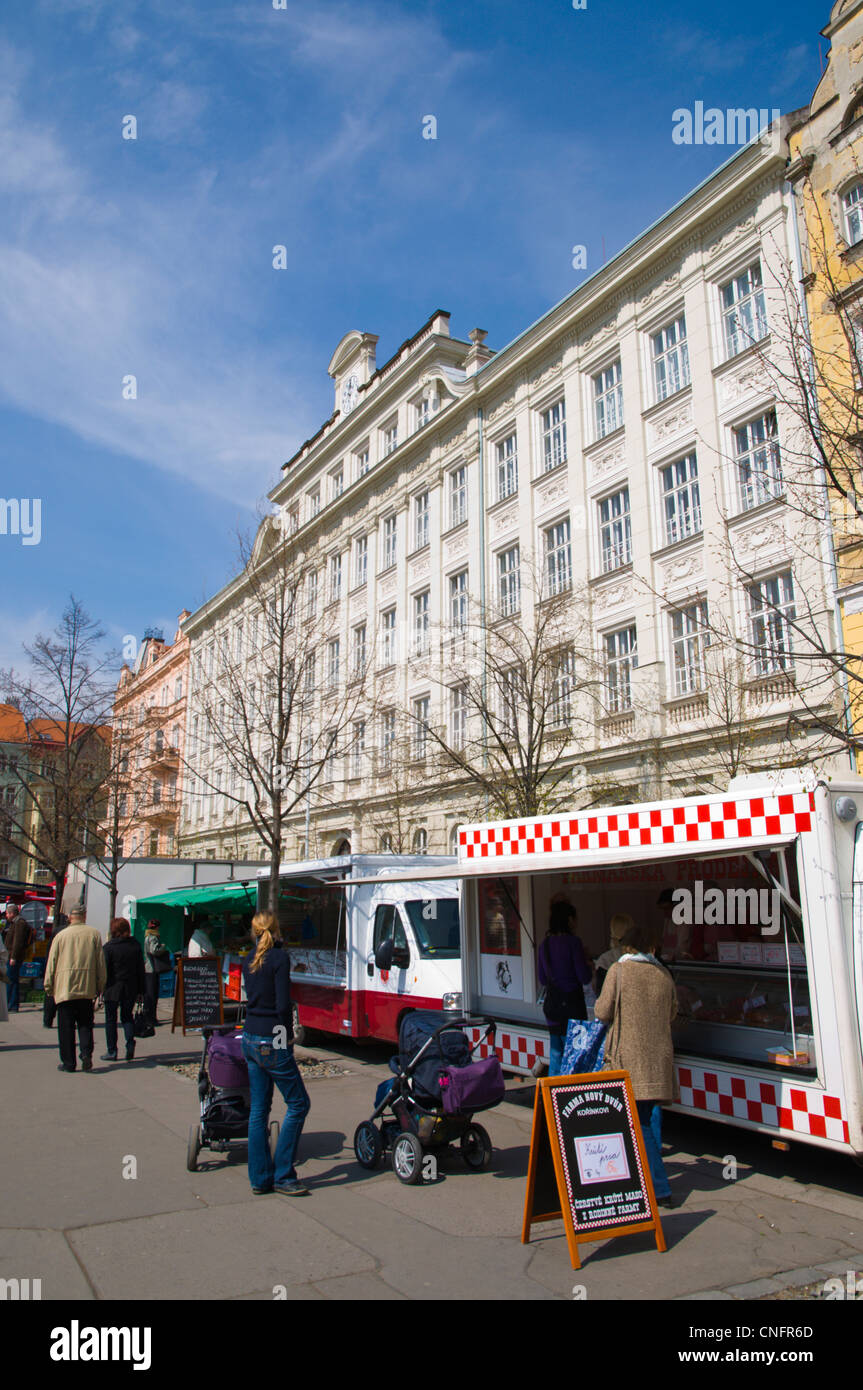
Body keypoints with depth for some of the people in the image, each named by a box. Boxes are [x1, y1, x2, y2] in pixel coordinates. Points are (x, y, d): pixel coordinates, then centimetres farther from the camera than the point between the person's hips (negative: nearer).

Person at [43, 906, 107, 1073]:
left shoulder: (61, 936, 0)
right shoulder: (94, 934, 3)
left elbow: (51, 963, 4)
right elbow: (101, 962, 6)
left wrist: (49, 987, 14)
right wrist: (100, 987, 14)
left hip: (64, 988, -1)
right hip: (87, 989, 1)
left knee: (66, 1026, 6)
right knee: (85, 1024, 11)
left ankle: (68, 1062, 7)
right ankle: (86, 1054, -7)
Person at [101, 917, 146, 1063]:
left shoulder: (108, 947, -9)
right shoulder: (135, 946, 3)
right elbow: (141, 970, 6)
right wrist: (140, 991, 12)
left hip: (112, 989, -4)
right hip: (130, 988, 4)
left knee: (111, 1019, 7)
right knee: (127, 1016, 16)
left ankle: (111, 1051, 8)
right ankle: (130, 1043, -3)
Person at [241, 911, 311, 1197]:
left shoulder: (249, 962, 8)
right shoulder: (279, 958, -13)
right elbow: (283, 1005, -18)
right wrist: (287, 1036, -6)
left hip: (250, 1041, 7)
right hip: (272, 1042, -7)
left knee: (259, 1109, 12)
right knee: (298, 1104, 4)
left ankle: (260, 1178, 16)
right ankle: (283, 1176, 5)